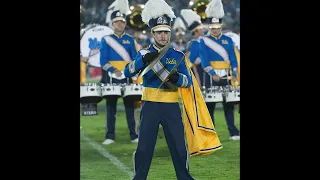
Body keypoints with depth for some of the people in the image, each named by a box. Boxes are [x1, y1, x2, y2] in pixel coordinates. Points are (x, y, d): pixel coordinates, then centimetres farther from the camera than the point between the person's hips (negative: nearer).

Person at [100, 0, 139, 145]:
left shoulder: (130, 40, 8)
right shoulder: (106, 40, 2)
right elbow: (103, 61, -5)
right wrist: (113, 70, -22)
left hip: (127, 78, 1)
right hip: (111, 78, -1)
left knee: (130, 106, 2)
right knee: (111, 107, 2)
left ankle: (134, 135, 6)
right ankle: (110, 136, 5)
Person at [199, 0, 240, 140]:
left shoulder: (228, 40, 9)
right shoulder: (204, 41, -1)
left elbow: (233, 59, 6)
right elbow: (204, 60, -10)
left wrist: (234, 75, -6)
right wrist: (213, 74, -22)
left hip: (225, 77, 2)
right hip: (211, 78, -2)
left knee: (229, 104, 1)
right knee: (210, 105, 2)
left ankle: (233, 132, 2)